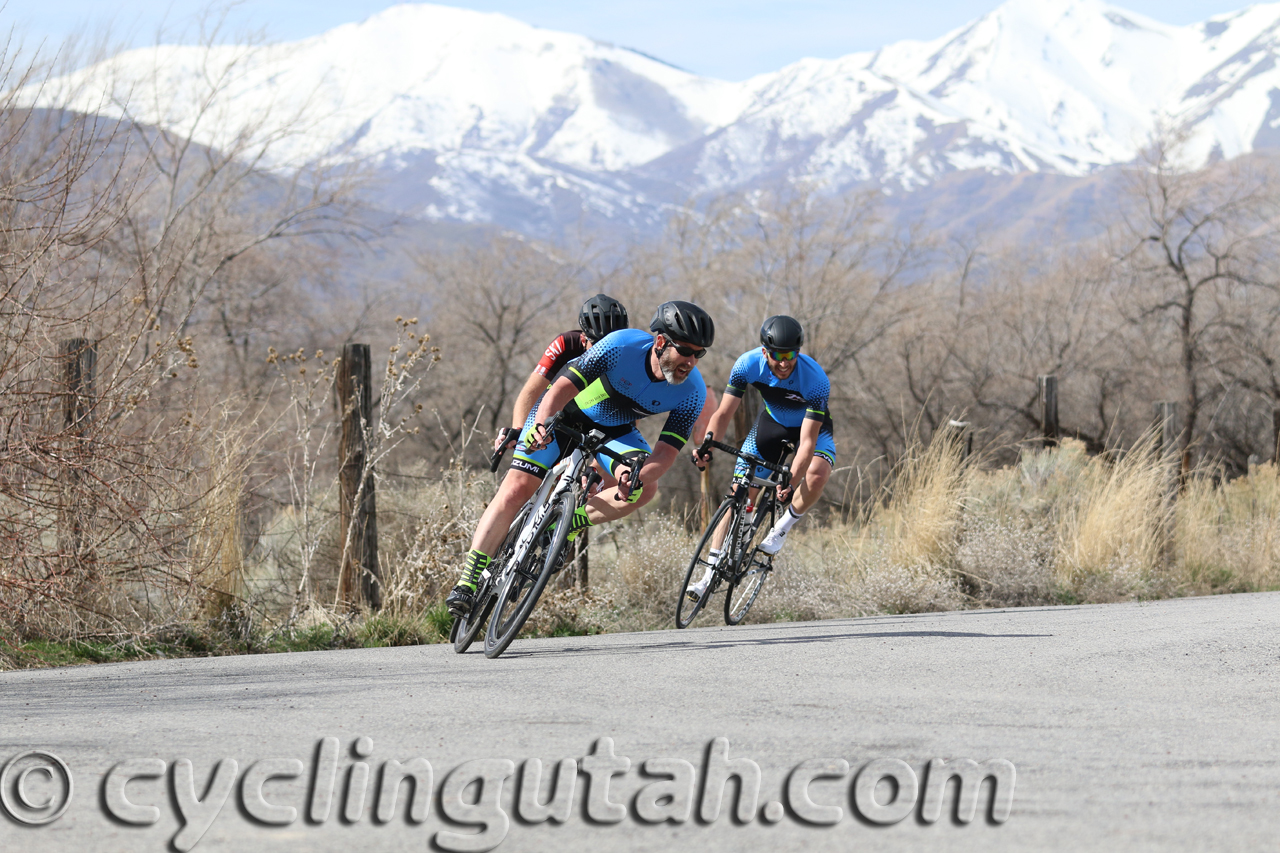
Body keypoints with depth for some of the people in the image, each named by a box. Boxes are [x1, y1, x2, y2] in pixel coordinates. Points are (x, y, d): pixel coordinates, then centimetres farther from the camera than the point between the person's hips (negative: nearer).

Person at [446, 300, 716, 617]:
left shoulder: (692, 393, -24)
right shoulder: (621, 346, -33)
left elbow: (666, 452, -25)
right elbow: (561, 390, -32)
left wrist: (637, 477, -46)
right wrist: (539, 427, -50)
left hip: (614, 430, 3)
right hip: (564, 413, -3)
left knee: (643, 490, -25)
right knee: (516, 489, -15)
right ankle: (467, 582, -13)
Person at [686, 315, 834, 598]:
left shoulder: (816, 380, -36)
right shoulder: (748, 364, -28)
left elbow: (807, 441, -37)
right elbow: (724, 413, -25)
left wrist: (790, 483, -48)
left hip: (812, 426, -3)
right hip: (771, 422, 3)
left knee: (816, 476, -34)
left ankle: (782, 527, -7)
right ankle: (712, 573, 0)